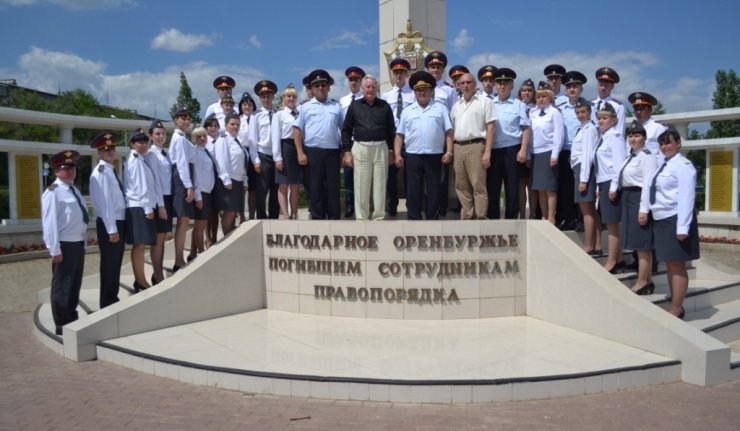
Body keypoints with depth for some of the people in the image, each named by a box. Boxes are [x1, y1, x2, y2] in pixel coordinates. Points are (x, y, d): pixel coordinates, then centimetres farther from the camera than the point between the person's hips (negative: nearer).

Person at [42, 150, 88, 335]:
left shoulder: (75, 191, 14)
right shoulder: (53, 193, -13)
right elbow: (50, 223, -17)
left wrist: (83, 244, 15)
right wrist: (55, 249, -20)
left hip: (78, 244, 8)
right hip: (64, 245, -8)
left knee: (75, 284, 17)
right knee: (62, 285, 2)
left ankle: (72, 320, 30)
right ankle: (62, 325, 12)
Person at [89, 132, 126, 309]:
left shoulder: (112, 171, 14)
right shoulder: (101, 172, -15)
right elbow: (105, 203, -20)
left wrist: (118, 226, 11)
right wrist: (112, 229, -22)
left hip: (120, 221, 9)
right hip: (109, 223, -9)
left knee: (116, 264, 18)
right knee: (109, 265, 1)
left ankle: (113, 300, 30)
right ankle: (107, 303, 12)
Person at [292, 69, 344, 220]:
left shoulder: (337, 107, 11)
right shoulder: (306, 107, 7)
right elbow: (297, 130, 3)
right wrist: (300, 152, -6)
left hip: (332, 152, 1)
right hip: (312, 152, -1)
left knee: (333, 187, 4)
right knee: (315, 187, 4)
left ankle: (334, 219, 12)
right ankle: (317, 218, 13)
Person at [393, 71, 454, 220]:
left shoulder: (440, 108, 6)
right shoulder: (407, 111, 11)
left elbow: (449, 132, 2)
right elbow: (400, 134, 8)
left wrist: (449, 152, -8)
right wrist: (397, 154, -1)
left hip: (434, 156, -1)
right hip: (412, 156, 1)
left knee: (433, 191, 4)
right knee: (413, 191, 4)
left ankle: (433, 220, 12)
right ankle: (413, 220, 12)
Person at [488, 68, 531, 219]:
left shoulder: (518, 105, 2)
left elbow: (526, 128, -3)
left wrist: (523, 150, -11)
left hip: (512, 150, -3)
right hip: (493, 150, 3)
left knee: (512, 187, 2)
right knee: (492, 187, 6)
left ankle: (511, 219, 10)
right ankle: (493, 219, 15)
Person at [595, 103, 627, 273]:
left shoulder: (615, 137, -10)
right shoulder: (603, 137, 14)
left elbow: (618, 163, -15)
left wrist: (613, 187, -18)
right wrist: (600, 188, 14)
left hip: (611, 183, -8)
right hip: (603, 183, 8)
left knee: (612, 223, -3)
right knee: (611, 224, 12)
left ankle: (611, 263, 3)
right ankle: (619, 260, 21)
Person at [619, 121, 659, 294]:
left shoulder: (647, 157, -14)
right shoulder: (631, 156, 13)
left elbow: (648, 183, -19)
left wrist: (643, 209, -21)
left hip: (639, 198, -10)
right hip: (628, 199, 10)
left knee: (642, 243, -2)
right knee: (640, 243, 15)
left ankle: (641, 283, 6)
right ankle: (648, 281, 24)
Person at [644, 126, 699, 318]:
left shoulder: (683, 166, -11)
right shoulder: (663, 165, 15)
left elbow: (686, 198, -18)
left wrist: (682, 227, -22)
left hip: (675, 220, -9)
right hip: (661, 220, 9)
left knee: (677, 265, -3)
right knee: (669, 264, 14)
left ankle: (676, 310, 3)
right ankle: (675, 306, 24)